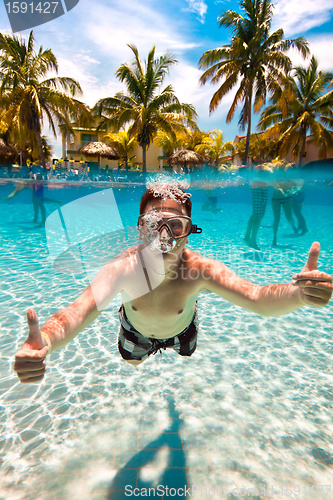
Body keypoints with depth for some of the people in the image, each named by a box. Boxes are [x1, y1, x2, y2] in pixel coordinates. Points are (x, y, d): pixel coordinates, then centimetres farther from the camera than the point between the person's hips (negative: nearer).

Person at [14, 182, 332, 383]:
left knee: (184, 357, 32)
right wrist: (40, 344, -71)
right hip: (137, 331, 1)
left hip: (181, 329, 0)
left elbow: (258, 299, -49)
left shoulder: (200, 270, -41)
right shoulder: (123, 268, -41)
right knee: (132, 363, 30)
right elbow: (76, 314, -50)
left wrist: (299, 293, -71)